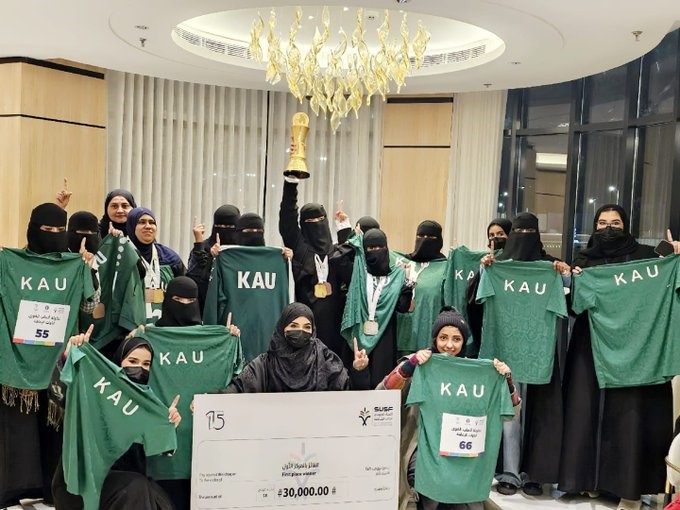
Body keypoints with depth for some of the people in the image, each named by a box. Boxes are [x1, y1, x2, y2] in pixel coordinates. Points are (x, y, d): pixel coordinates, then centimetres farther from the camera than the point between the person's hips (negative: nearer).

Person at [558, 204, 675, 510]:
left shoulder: (645, 255, 6)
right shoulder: (584, 260, 11)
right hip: (591, 345, 2)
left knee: (629, 410, -4)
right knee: (588, 408, 2)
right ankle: (589, 477, 14)